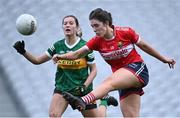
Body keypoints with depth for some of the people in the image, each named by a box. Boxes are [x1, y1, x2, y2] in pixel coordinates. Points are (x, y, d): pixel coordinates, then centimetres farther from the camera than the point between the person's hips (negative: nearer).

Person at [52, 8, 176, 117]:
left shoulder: (126, 32, -10)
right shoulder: (97, 41, -1)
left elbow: (144, 46, 4)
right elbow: (77, 54, -8)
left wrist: (164, 59, 14)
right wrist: (61, 57, -26)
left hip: (138, 69, -5)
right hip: (125, 79, 5)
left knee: (109, 82, -32)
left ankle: (83, 101, -55)